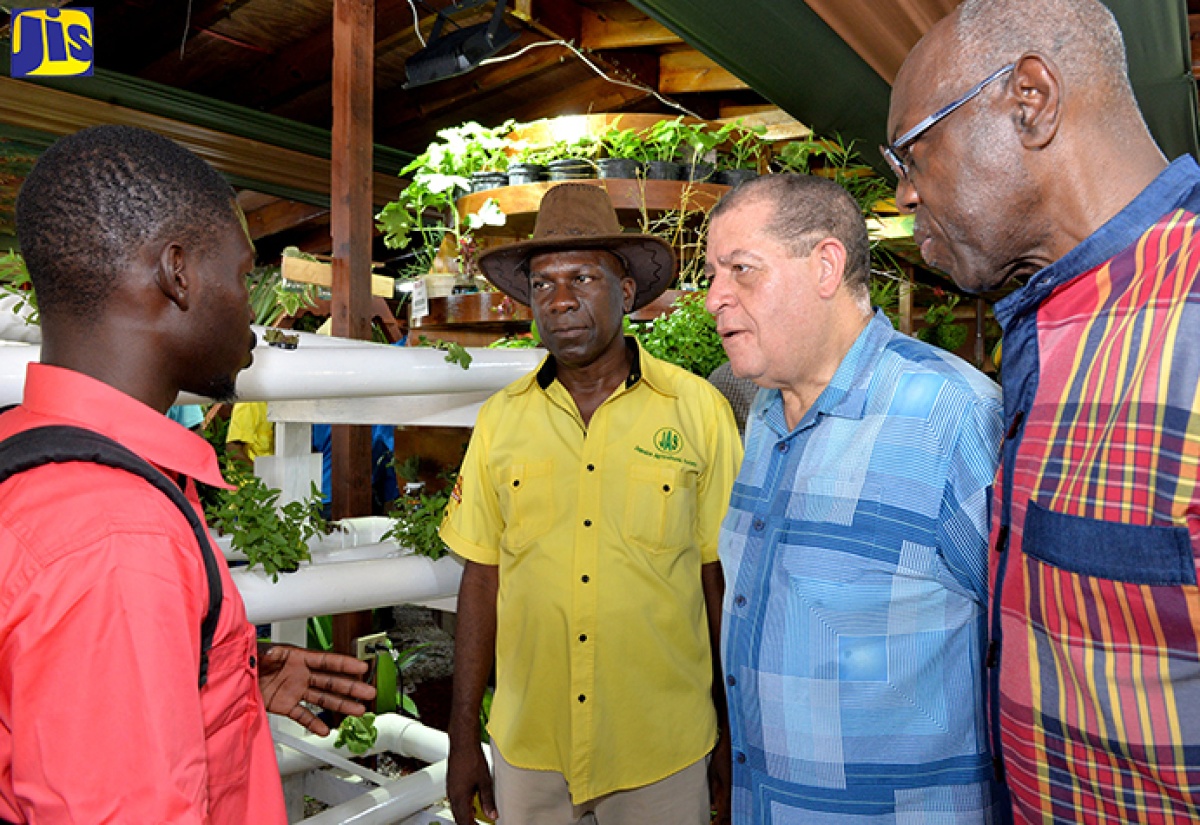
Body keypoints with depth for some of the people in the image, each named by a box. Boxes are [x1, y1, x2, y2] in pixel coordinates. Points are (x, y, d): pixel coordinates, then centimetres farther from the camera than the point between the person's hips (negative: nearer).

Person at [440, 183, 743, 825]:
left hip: (664, 751, -1)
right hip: (526, 748, 2)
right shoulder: (499, 421, -2)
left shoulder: (698, 410, -8)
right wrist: (463, 737, 6)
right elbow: (482, 580, 3)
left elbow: (724, 578, -4)